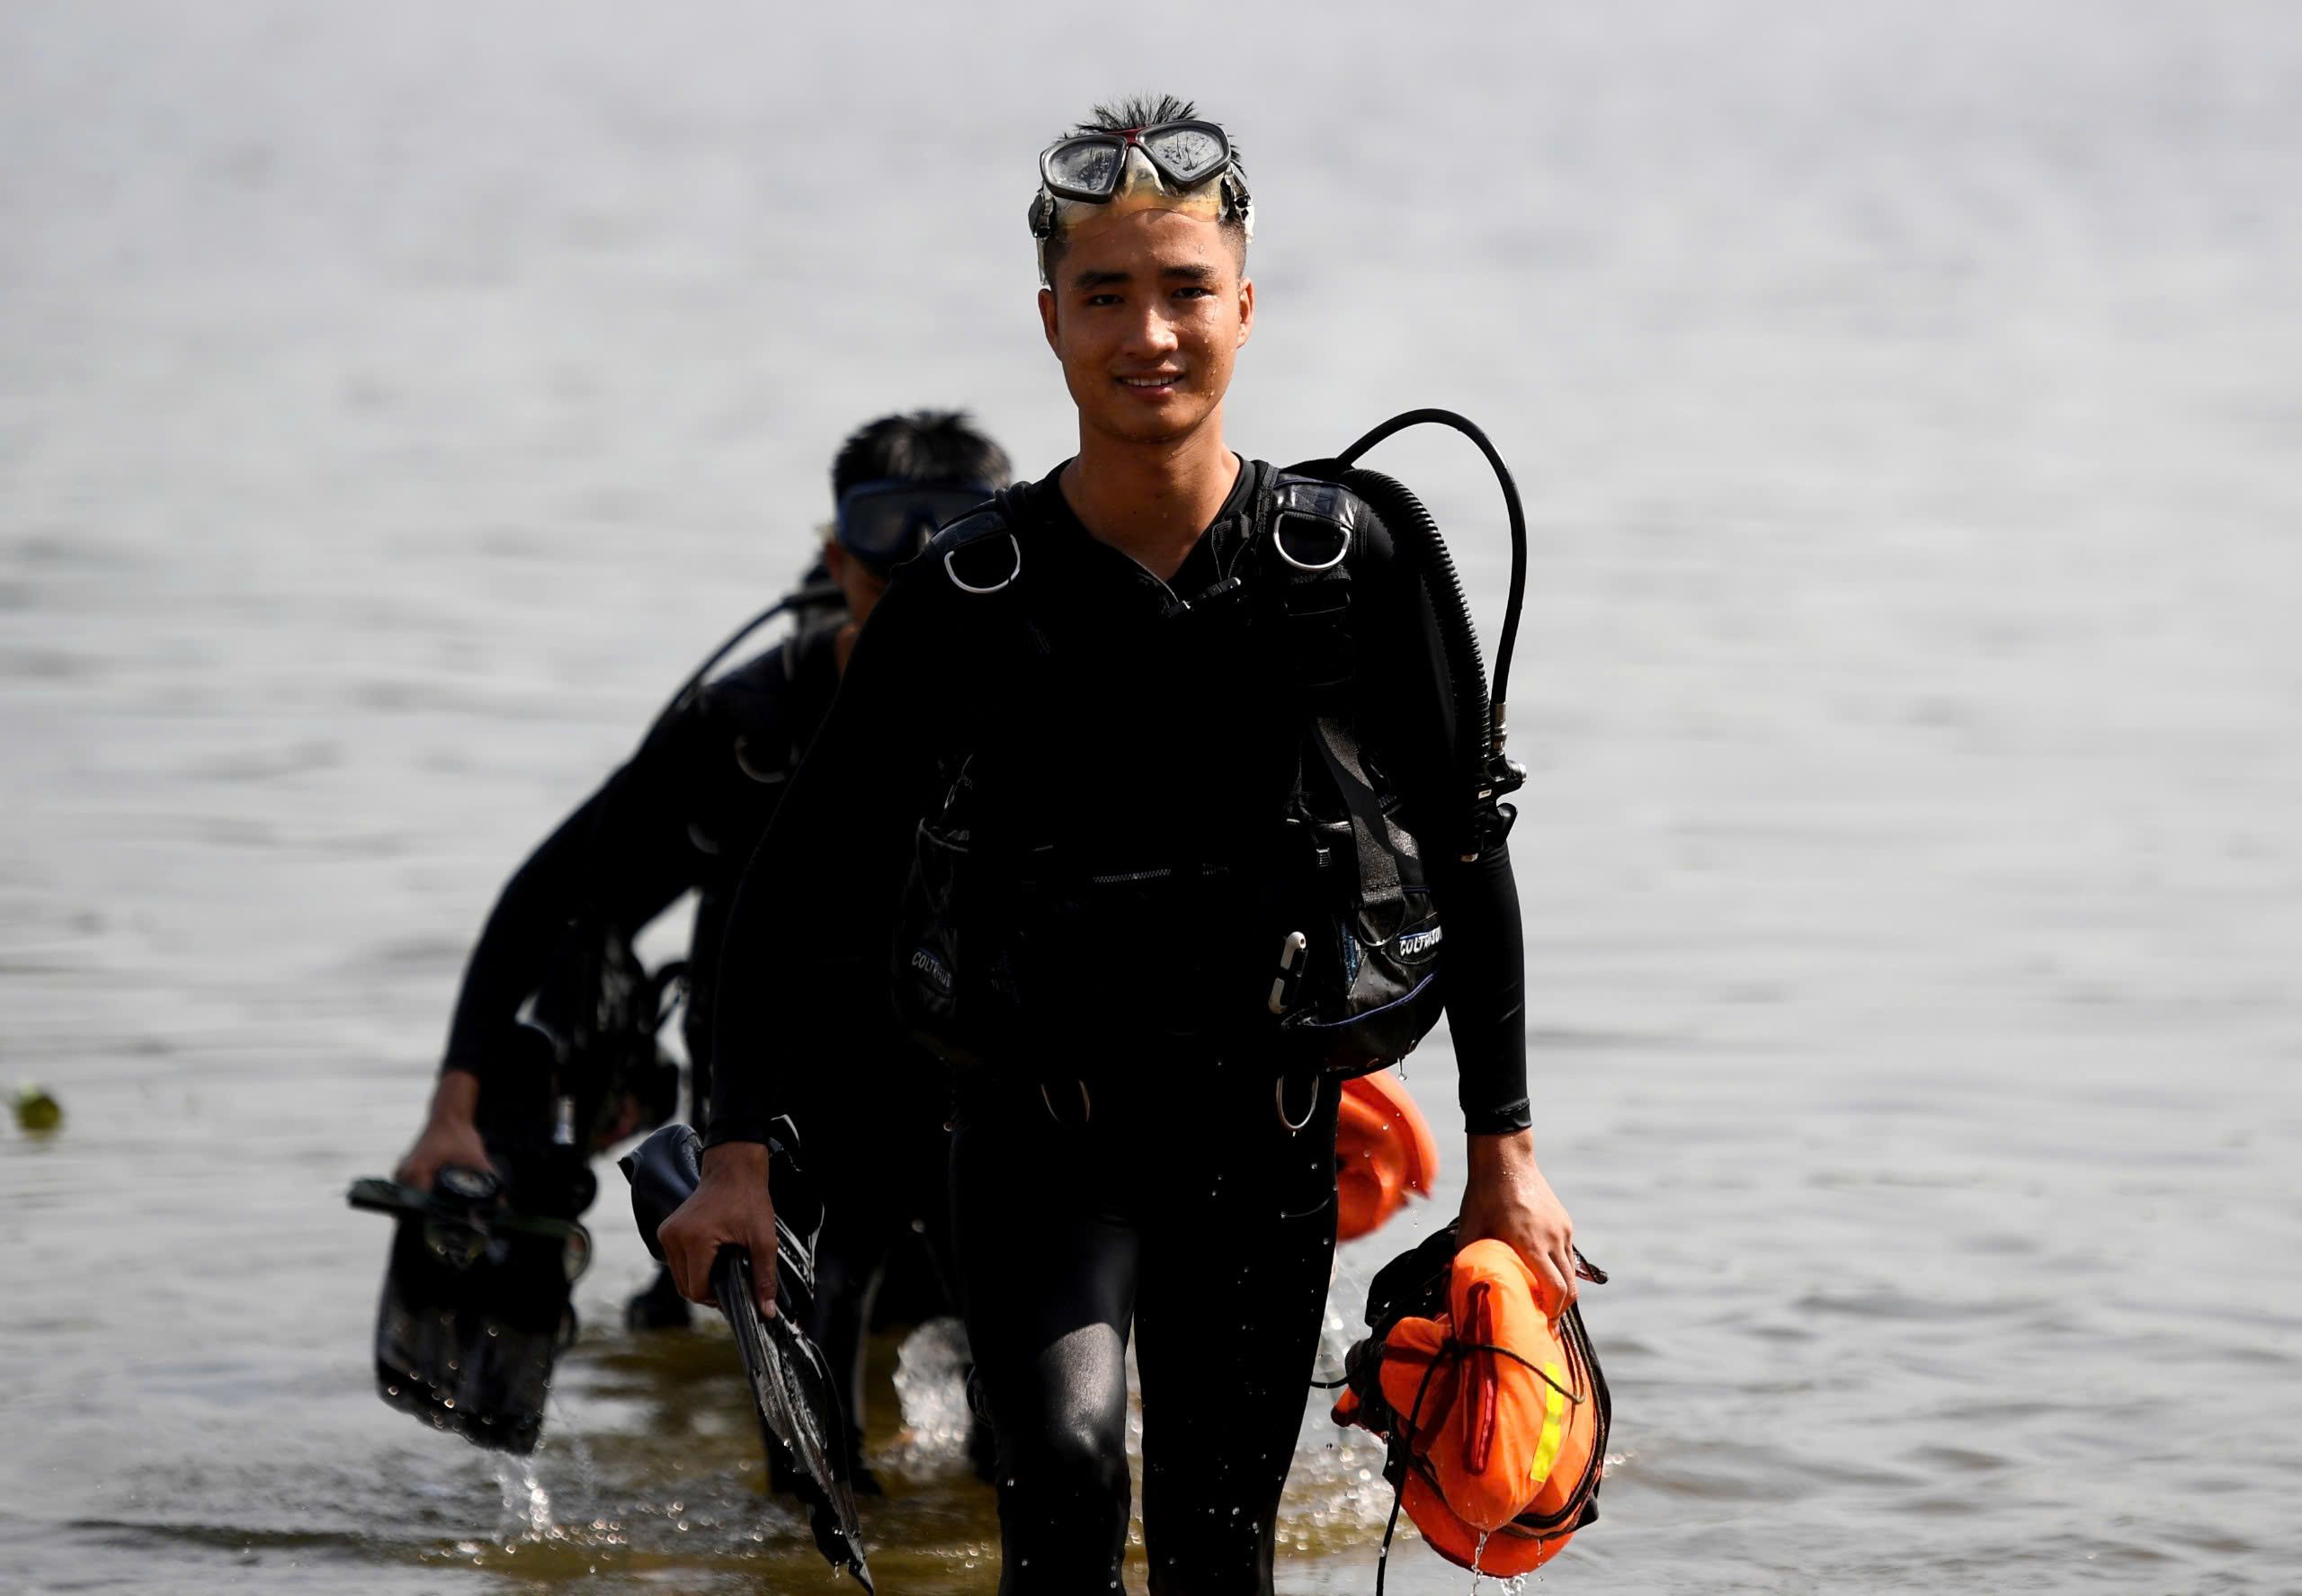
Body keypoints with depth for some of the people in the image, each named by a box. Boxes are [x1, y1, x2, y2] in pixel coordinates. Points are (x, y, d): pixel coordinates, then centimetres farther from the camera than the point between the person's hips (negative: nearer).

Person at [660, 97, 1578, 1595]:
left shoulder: (1349, 563, -5)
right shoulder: (972, 592, -7)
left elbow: (1464, 851, 6)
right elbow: (811, 875, 1)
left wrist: (1505, 1146, 7)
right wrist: (738, 1156, -4)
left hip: (1265, 1138, 1)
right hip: (1043, 1138, -1)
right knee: (1065, 1459, -25)